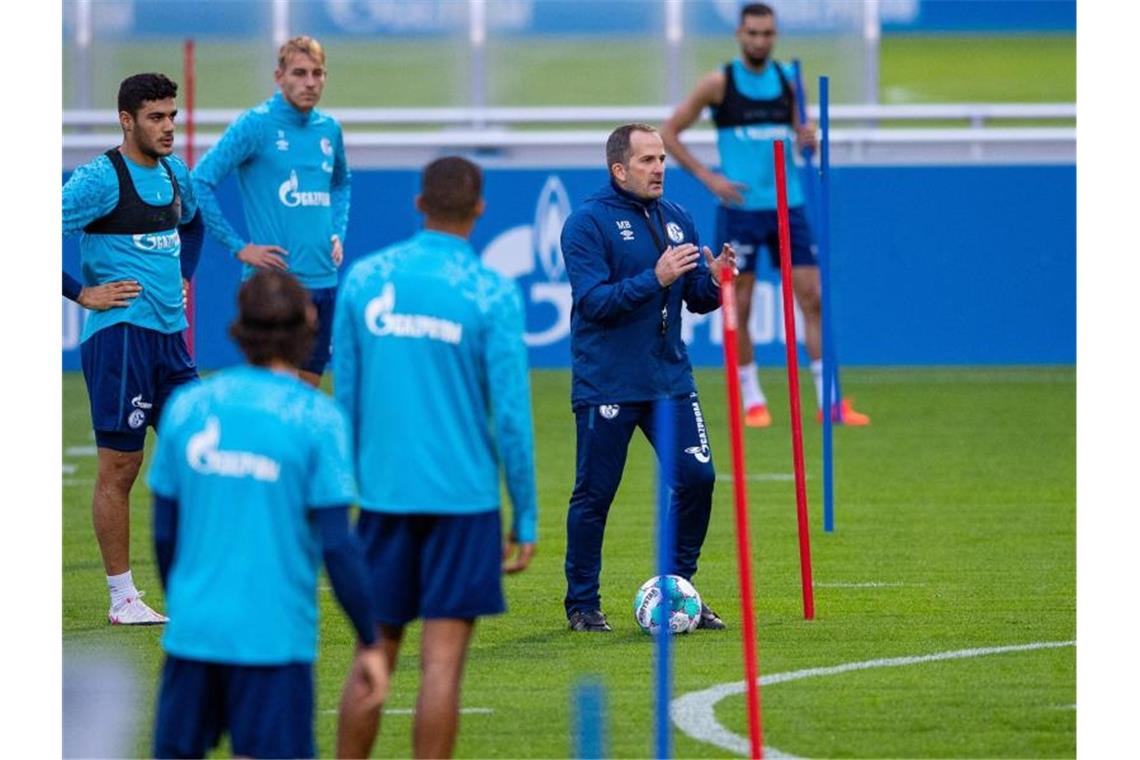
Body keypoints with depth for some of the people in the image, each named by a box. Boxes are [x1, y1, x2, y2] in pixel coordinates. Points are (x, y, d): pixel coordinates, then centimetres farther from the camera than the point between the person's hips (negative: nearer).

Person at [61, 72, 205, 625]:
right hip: (121, 334, -8)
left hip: (170, 335, 8)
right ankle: (122, 599, 3)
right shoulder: (100, 179, -13)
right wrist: (83, 293, -15)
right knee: (119, 468, -2)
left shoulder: (173, 174, 12)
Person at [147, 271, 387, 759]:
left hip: (193, 629, 4)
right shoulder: (316, 419, -7)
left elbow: (164, 531, 11)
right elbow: (336, 545, -10)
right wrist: (369, 643, -3)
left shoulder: (187, 406, 5)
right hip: (273, 636, -4)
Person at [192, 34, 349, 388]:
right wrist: (238, 246, -12)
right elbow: (200, 182, -11)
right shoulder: (255, 125, -8)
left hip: (323, 281, 6)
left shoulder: (329, 129, 11)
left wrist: (337, 233, 15)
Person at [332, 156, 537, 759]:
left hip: (382, 491, 3)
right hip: (463, 498, -3)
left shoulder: (364, 279, 3)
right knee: (442, 662, -2)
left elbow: (345, 398, 9)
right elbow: (511, 414, -7)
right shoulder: (492, 294, -7)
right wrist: (525, 518, 0)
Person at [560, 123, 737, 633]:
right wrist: (656, 279, -26)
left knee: (697, 477, -2)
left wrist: (714, 279, -9)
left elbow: (697, 300, 13)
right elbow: (593, 300, -17)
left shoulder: (676, 220, 11)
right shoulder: (588, 222, -8)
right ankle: (582, 604, 12)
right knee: (594, 494, 0)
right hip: (606, 383, -5)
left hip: (669, 378, 5)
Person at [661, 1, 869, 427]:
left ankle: (829, 401, 1)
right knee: (738, 307, 1)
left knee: (812, 299, -2)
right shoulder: (719, 83, -3)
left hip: (788, 205, 3)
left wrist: (808, 140, -6)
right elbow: (668, 134, 0)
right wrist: (707, 177, -9)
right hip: (740, 209, -3)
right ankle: (752, 400, 13)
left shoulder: (788, 80, 7)